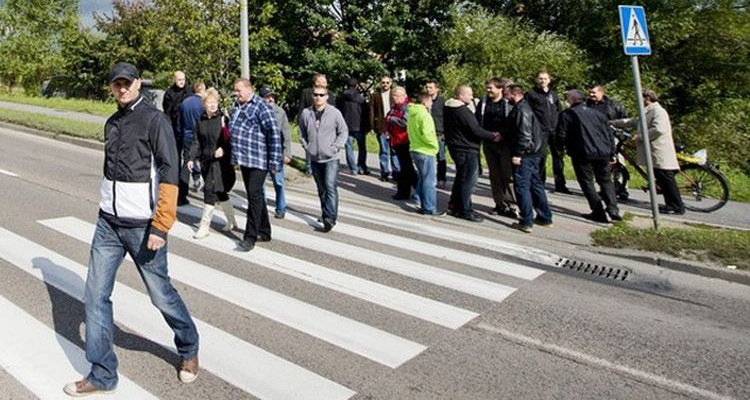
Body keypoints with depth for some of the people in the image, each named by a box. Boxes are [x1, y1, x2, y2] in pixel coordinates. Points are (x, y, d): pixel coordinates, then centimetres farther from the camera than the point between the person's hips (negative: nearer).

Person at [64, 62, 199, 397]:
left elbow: (169, 176, -16)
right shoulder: (112, 123, 12)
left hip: (142, 226, -6)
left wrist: (160, 228, -21)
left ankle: (189, 349, 30)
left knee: (161, 294, 5)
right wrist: (109, 208, 19)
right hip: (108, 223, 7)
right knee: (95, 296, 5)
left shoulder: (155, 120, -10)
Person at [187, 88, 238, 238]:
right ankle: (232, 221, 29)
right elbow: (196, 142, 11)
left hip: (221, 161, -6)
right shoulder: (201, 121, 9)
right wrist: (191, 158, 1)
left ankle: (204, 226, 1)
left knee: (210, 192, -8)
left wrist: (223, 149, -26)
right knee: (220, 192, 13)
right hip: (206, 161, 6)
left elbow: (229, 140, -7)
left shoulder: (223, 119, -7)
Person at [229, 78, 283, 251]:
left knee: (254, 195, -9)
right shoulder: (237, 106, 14)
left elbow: (274, 133, -16)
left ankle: (250, 237, -3)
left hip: (258, 159, -8)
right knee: (254, 195, 14)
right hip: (243, 159, 9)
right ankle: (264, 232, 26)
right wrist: (234, 155, 21)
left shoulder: (261, 106, -11)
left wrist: (274, 160, -20)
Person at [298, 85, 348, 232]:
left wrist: (335, 147, -10)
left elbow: (343, 132, -2)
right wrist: (306, 146, 3)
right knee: (321, 189, 15)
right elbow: (302, 133, 13)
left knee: (330, 188, -13)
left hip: (331, 158, -4)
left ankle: (330, 218, -12)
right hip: (314, 158, 4)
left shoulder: (335, 113, -8)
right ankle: (326, 214, 28)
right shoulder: (306, 113, 1)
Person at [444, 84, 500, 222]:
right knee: (469, 180, -3)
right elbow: (475, 130, -23)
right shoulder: (463, 111, -21)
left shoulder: (450, 108, 10)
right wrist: (493, 136, -12)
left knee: (461, 177, 21)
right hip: (466, 150, -10)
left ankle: (455, 204, 31)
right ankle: (465, 210, 3)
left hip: (456, 147, 10)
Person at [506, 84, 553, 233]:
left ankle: (526, 222, -2)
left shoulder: (522, 110, -16)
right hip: (534, 153, 10)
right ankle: (545, 217, 25)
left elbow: (525, 135, -23)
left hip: (526, 155, -10)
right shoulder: (523, 107, 16)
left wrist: (518, 154, -21)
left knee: (521, 186, -5)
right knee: (535, 184, 16)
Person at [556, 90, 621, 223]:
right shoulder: (598, 114, 17)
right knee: (605, 180, 14)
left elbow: (561, 135, -4)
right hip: (603, 153, 5)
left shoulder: (567, 114, 0)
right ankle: (613, 209, 2)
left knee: (587, 182, 5)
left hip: (582, 153, -5)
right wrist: (612, 153, 24)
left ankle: (599, 211, 0)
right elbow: (610, 134, 18)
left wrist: (560, 148, 16)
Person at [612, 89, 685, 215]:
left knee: (667, 180, -6)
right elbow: (633, 122, 29)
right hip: (655, 153, 10)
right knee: (662, 181, 12)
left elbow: (659, 129, -24)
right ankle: (670, 205, 19)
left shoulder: (658, 111, -11)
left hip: (661, 154, -10)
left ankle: (677, 207, 0)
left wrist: (640, 137, -17)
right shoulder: (647, 112, 21)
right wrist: (614, 122, 29)